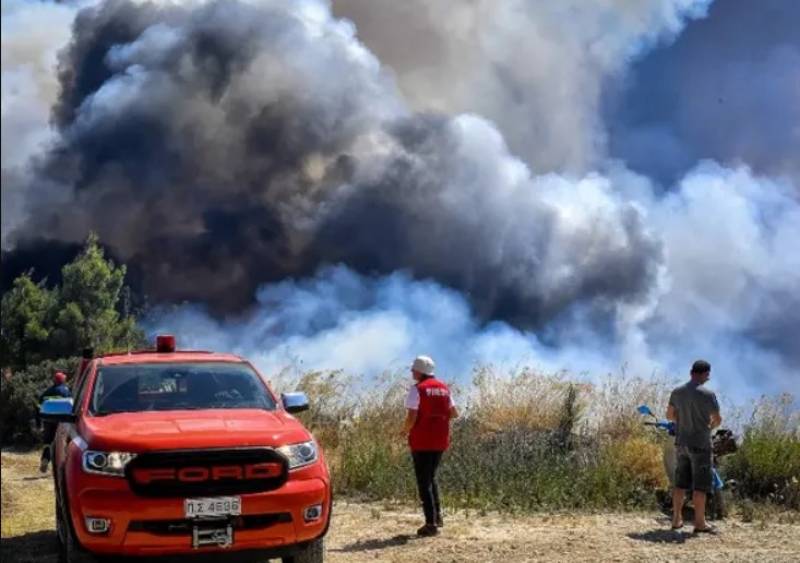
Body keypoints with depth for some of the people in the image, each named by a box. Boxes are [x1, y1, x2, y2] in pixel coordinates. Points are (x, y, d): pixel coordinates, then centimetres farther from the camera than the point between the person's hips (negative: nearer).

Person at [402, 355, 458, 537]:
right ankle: (437, 516, 19)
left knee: (424, 482, 1)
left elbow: (411, 417, -18)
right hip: (440, 440, 6)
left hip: (422, 441, -6)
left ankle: (431, 524, -2)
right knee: (431, 477, 23)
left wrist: (405, 431, 1)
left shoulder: (417, 389, -12)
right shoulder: (444, 388, 8)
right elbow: (454, 413, 13)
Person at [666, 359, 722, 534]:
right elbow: (718, 419, -9)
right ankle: (700, 523, 4)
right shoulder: (707, 394, -15)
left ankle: (677, 519, 16)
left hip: (681, 443, 6)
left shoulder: (677, 392, 2)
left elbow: (670, 416, 12)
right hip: (700, 444, -6)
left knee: (680, 482, 12)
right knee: (700, 485, 1)